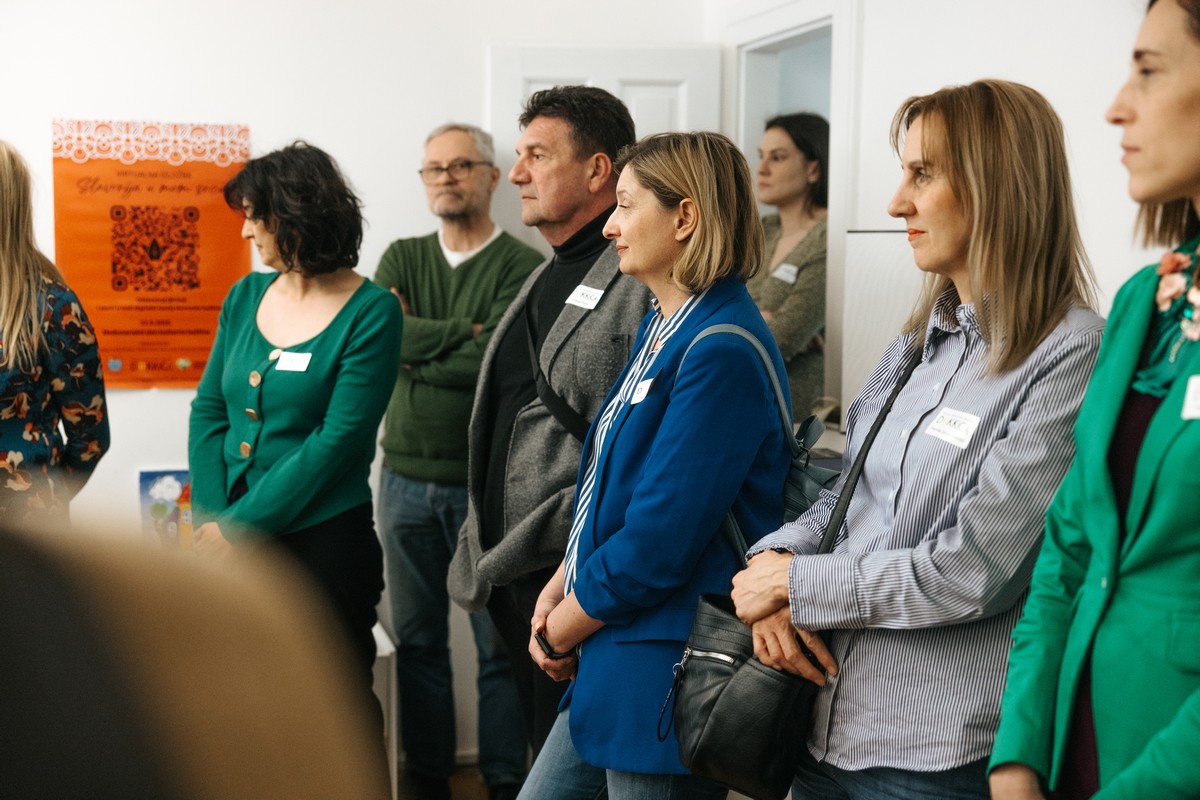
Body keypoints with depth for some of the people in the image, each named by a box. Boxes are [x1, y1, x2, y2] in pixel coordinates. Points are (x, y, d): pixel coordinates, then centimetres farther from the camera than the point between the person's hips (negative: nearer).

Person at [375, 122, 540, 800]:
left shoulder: (523, 266, -6)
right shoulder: (402, 258, 10)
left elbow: (496, 365, -18)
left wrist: (416, 342, -8)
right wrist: (466, 331, -12)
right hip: (407, 480, 4)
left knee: (500, 645, 3)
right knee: (417, 640, 12)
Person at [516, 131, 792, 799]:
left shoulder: (723, 353, -21)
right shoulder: (664, 327, 11)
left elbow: (658, 543, -22)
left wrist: (561, 629, -9)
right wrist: (559, 590, 5)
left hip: (667, 676, -9)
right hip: (615, 665, 9)